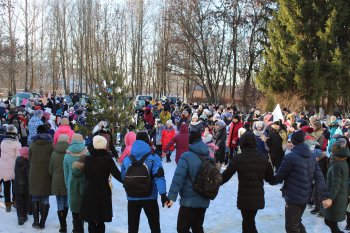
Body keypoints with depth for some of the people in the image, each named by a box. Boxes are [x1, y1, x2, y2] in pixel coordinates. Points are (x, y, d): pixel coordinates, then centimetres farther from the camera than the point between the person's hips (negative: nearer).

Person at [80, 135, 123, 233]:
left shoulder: (87, 159, -2)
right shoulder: (107, 159, -11)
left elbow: (86, 175, 5)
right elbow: (117, 174, -16)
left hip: (89, 193, 1)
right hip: (103, 193, -1)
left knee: (91, 222, 9)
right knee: (101, 222, 14)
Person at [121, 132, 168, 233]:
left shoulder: (127, 159, 2)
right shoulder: (154, 157, -7)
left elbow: (123, 178, 9)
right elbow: (158, 177, -17)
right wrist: (163, 194, -21)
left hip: (132, 198, 3)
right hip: (150, 197, -2)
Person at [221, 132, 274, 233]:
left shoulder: (239, 158, -12)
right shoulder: (263, 157, 0)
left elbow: (226, 175, -10)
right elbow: (270, 178, 5)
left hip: (245, 197, -4)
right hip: (258, 197, 4)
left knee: (248, 224, 8)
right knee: (249, 222, 23)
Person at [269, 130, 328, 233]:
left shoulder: (290, 157, -17)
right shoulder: (311, 157, 6)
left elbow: (279, 177, -12)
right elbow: (319, 178, 0)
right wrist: (325, 196, -3)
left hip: (293, 198, -8)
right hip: (305, 197, 8)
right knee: (297, 222, 25)